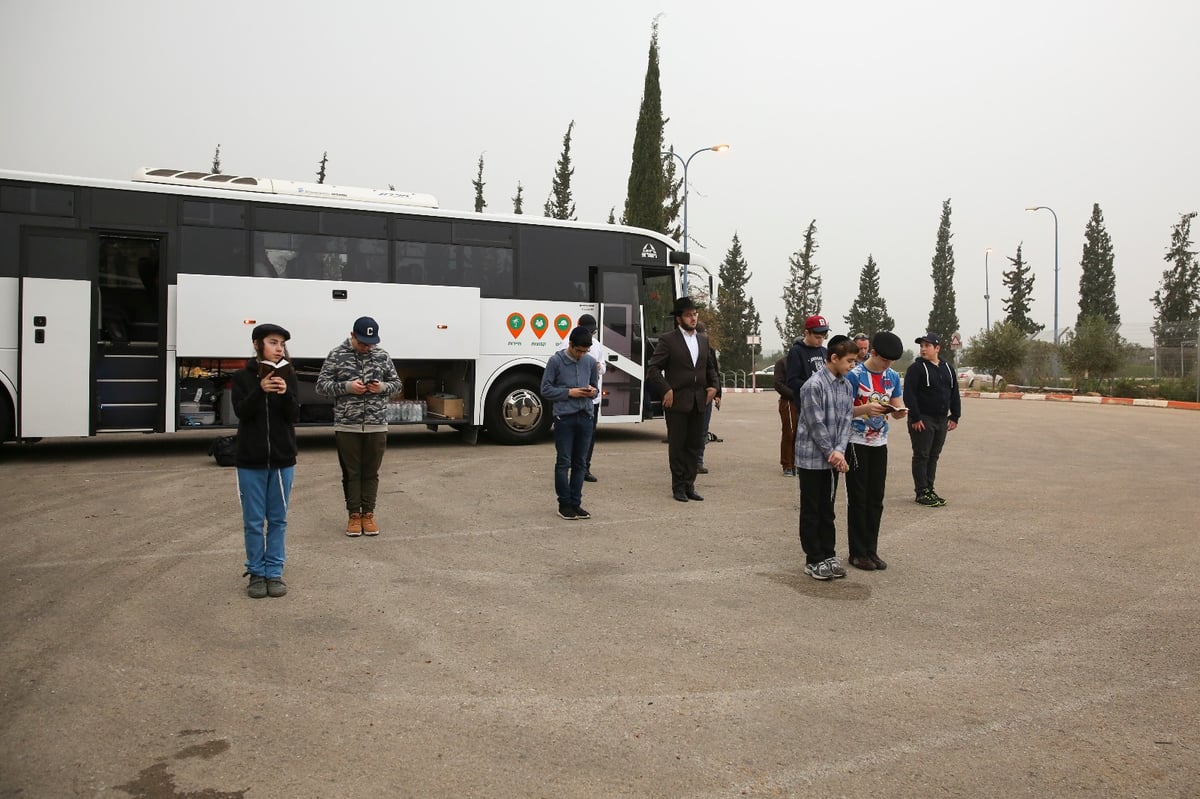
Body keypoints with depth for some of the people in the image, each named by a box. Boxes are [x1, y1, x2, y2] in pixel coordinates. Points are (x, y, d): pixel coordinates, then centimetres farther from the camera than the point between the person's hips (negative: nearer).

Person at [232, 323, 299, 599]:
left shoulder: (288, 376, 1)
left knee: (278, 519, 8)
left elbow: (294, 415, -6)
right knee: (254, 521, 5)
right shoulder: (243, 376, -2)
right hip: (251, 459, -1)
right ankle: (256, 573, 17)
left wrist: (285, 393, -25)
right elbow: (241, 412, -12)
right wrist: (260, 391, -28)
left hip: (282, 458, 1)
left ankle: (274, 572, 18)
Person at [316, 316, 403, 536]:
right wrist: (347, 387, -16)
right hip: (347, 427, -1)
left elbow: (397, 383, 12)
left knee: (371, 473, 9)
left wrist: (383, 387, -10)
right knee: (351, 473, 7)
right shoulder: (336, 355, -1)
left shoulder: (383, 356, 5)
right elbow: (321, 385, -1)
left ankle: (368, 514, 19)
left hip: (377, 426, 2)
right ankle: (354, 515, 17)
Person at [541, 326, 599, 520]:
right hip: (564, 418, -4)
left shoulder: (590, 362, 9)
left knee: (580, 463, 8)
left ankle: (575, 503, 16)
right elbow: (546, 390, -2)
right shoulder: (556, 361, -3)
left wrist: (593, 391, -4)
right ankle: (564, 504, 8)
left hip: (586, 417, 4)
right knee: (563, 462, -1)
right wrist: (569, 392, -12)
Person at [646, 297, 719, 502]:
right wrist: (666, 390, -14)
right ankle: (678, 487, 12)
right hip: (677, 401, -5)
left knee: (694, 445, 8)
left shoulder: (703, 340, 13)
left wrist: (713, 385, 9)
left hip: (698, 402, 5)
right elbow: (653, 368, -7)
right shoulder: (668, 339, -5)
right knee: (677, 445, 3)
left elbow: (709, 367, 25)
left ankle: (689, 485, 17)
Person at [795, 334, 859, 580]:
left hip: (833, 458, 7)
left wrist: (839, 451, -10)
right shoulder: (814, 385, -16)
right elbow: (816, 425, -17)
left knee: (827, 509, 15)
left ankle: (829, 555, 23)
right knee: (811, 511, 3)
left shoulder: (846, 386, 7)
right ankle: (814, 560, 10)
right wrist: (831, 453, -12)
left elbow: (846, 421, 3)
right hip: (812, 458, -7)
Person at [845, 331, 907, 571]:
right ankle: (858, 553, 9)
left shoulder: (893, 377, 5)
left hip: (880, 443, 6)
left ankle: (871, 550, 19)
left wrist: (899, 411, -13)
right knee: (858, 499, 0)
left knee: (876, 499, 9)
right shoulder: (855, 375, -13)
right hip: (857, 443, -5)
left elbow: (898, 408, 10)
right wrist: (866, 409, -30)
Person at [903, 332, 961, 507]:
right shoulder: (916, 368, -8)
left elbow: (954, 394, 16)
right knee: (921, 456, -1)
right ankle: (921, 493, 4)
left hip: (941, 420, 6)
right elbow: (909, 394, -14)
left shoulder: (947, 368, 12)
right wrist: (915, 418, -19)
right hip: (922, 420, -6)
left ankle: (929, 490, 20)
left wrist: (954, 417, 8)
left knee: (934, 456, 12)